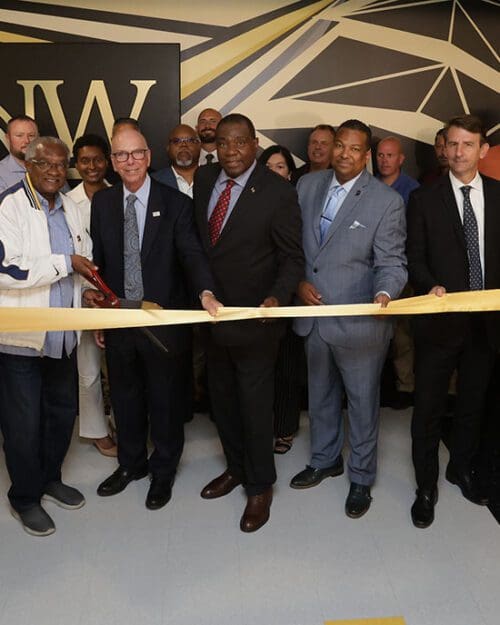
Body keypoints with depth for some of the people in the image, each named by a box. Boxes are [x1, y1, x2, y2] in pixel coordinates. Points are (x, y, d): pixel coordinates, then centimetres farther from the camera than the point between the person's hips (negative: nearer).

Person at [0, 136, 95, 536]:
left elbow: (86, 258, 25)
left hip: (63, 334, 7)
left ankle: (50, 478, 39)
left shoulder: (69, 208, 10)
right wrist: (66, 263, -17)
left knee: (63, 411, 18)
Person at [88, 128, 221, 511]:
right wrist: (97, 310, 7)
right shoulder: (102, 203, 4)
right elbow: (98, 261, 8)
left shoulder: (176, 203, -7)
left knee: (166, 400, 11)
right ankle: (132, 464, 41)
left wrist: (205, 291, -36)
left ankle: (164, 471, 33)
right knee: (125, 397, 19)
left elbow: (192, 254, -17)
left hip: (164, 320, -3)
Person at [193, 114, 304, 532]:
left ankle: (260, 487, 28)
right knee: (222, 400, 19)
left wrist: (278, 298, -27)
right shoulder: (204, 179, 2)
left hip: (254, 318, -6)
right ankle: (236, 468, 42)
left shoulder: (278, 193, -15)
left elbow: (292, 258, -11)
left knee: (255, 405, 7)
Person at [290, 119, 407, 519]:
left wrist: (385, 293, -31)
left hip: (359, 321, -5)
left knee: (362, 402, 11)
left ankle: (361, 479, 31)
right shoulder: (308, 186, 3)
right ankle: (325, 460, 44)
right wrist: (299, 281, -6)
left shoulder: (387, 201, -11)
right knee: (320, 395, 22)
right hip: (314, 315, 5)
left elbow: (391, 262, -11)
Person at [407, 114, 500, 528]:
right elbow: (416, 258, -2)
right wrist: (432, 287, -19)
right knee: (429, 405, 5)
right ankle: (426, 486, 22)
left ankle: (462, 469, 40)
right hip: (440, 319, -2)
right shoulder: (424, 199, -1)